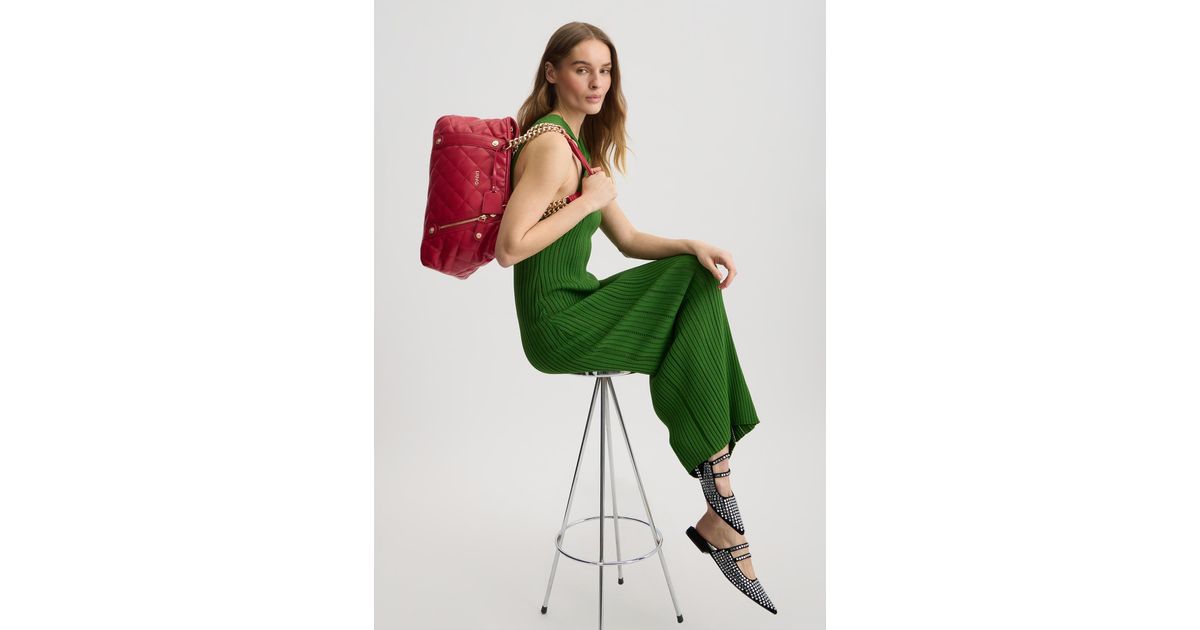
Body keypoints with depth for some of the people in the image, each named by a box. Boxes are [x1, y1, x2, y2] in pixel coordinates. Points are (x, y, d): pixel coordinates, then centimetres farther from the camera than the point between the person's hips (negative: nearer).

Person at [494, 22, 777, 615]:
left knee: (698, 279, -6)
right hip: (556, 326, -9)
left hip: (577, 306, 9)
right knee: (697, 325, -9)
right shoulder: (550, 144, -14)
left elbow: (627, 238, 15)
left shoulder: (582, 143, 17)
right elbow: (510, 247, -23)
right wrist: (589, 199, -17)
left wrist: (694, 245, -2)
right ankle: (720, 503, 4)